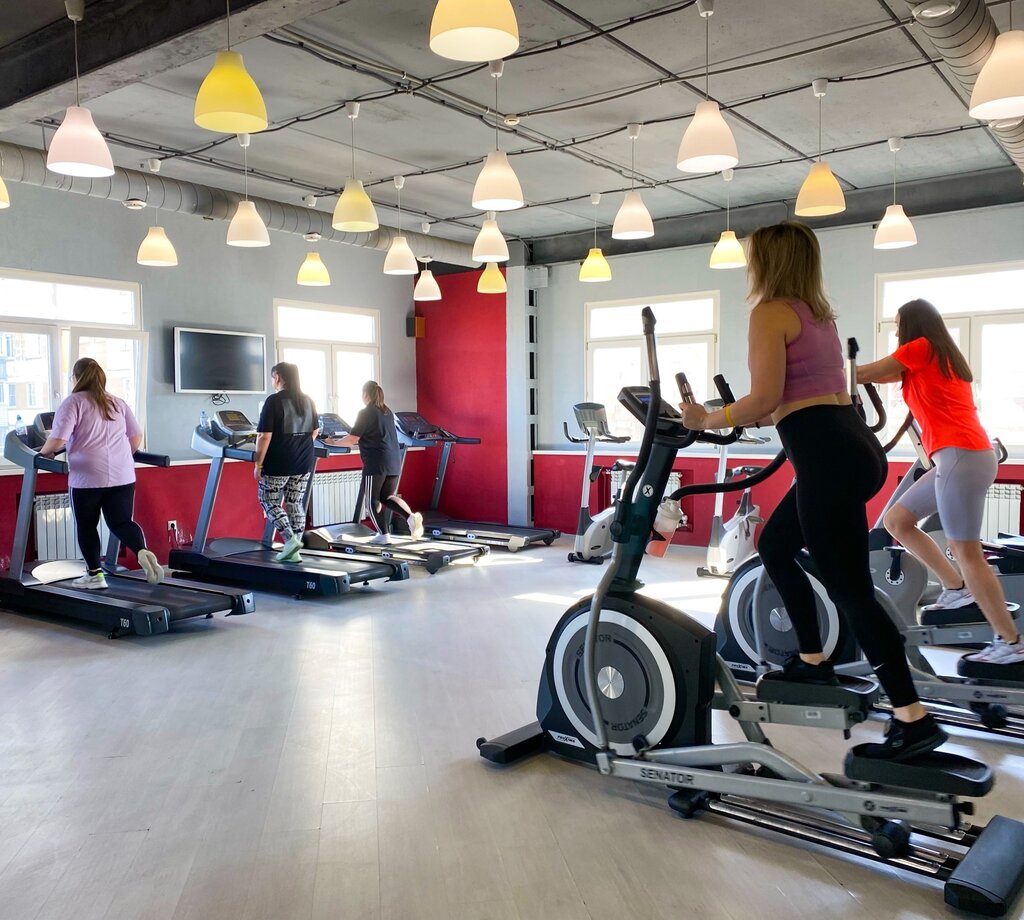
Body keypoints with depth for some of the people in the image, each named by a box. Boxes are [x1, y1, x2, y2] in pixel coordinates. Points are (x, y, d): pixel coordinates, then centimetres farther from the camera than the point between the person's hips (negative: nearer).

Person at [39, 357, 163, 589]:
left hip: (87, 476, -4)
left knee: (86, 525, 12)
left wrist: (44, 453, 9)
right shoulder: (118, 403, 13)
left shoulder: (73, 402, -3)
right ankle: (143, 552, -17)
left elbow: (57, 440, -11)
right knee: (121, 522, 9)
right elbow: (136, 437, 15)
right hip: (122, 475, 4)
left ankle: (94, 575, 16)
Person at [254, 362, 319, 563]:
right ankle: (294, 551, 11)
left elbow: (265, 436, -15)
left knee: (269, 501, 8)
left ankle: (290, 539, -7)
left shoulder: (274, 401, -12)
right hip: (303, 463, 6)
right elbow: (315, 431, 16)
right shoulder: (308, 401, 8)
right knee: (295, 504, 11)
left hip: (278, 463, -6)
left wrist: (258, 464, -10)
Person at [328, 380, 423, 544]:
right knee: (388, 497, 16)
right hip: (394, 463, 7)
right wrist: (362, 440, 39)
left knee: (373, 500, 6)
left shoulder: (365, 413, -6)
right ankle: (411, 516, -7)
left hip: (376, 464, -7)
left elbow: (352, 440, -8)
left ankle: (383, 535, 4)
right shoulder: (388, 412, 16)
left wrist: (334, 442, 8)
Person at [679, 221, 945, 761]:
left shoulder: (770, 312, -5)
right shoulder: (819, 313, 21)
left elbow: (765, 399, -15)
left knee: (849, 589, -5)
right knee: (775, 545, 24)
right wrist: (740, 417, 28)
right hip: (853, 446, 10)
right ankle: (813, 662, 30)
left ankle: (913, 720, -1)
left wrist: (707, 421, -1)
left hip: (827, 457, -10)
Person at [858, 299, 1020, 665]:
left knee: (966, 551, -8)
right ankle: (956, 587, 16)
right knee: (896, 520, 14)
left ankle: (1011, 643, -2)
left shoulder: (921, 348, -2)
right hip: (961, 457, 10)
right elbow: (885, 376, 24)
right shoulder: (939, 358, 22)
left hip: (962, 457, -10)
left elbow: (866, 374, 3)